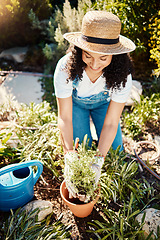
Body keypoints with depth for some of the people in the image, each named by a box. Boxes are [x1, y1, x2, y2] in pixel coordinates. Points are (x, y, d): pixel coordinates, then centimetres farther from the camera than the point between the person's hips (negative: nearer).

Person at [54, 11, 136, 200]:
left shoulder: (122, 76, -34)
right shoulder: (65, 68, -37)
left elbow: (111, 123, -29)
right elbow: (64, 117, -30)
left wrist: (99, 160, -36)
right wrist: (69, 155, -38)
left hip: (103, 103, 1)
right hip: (76, 102, 0)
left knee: (114, 150, -5)